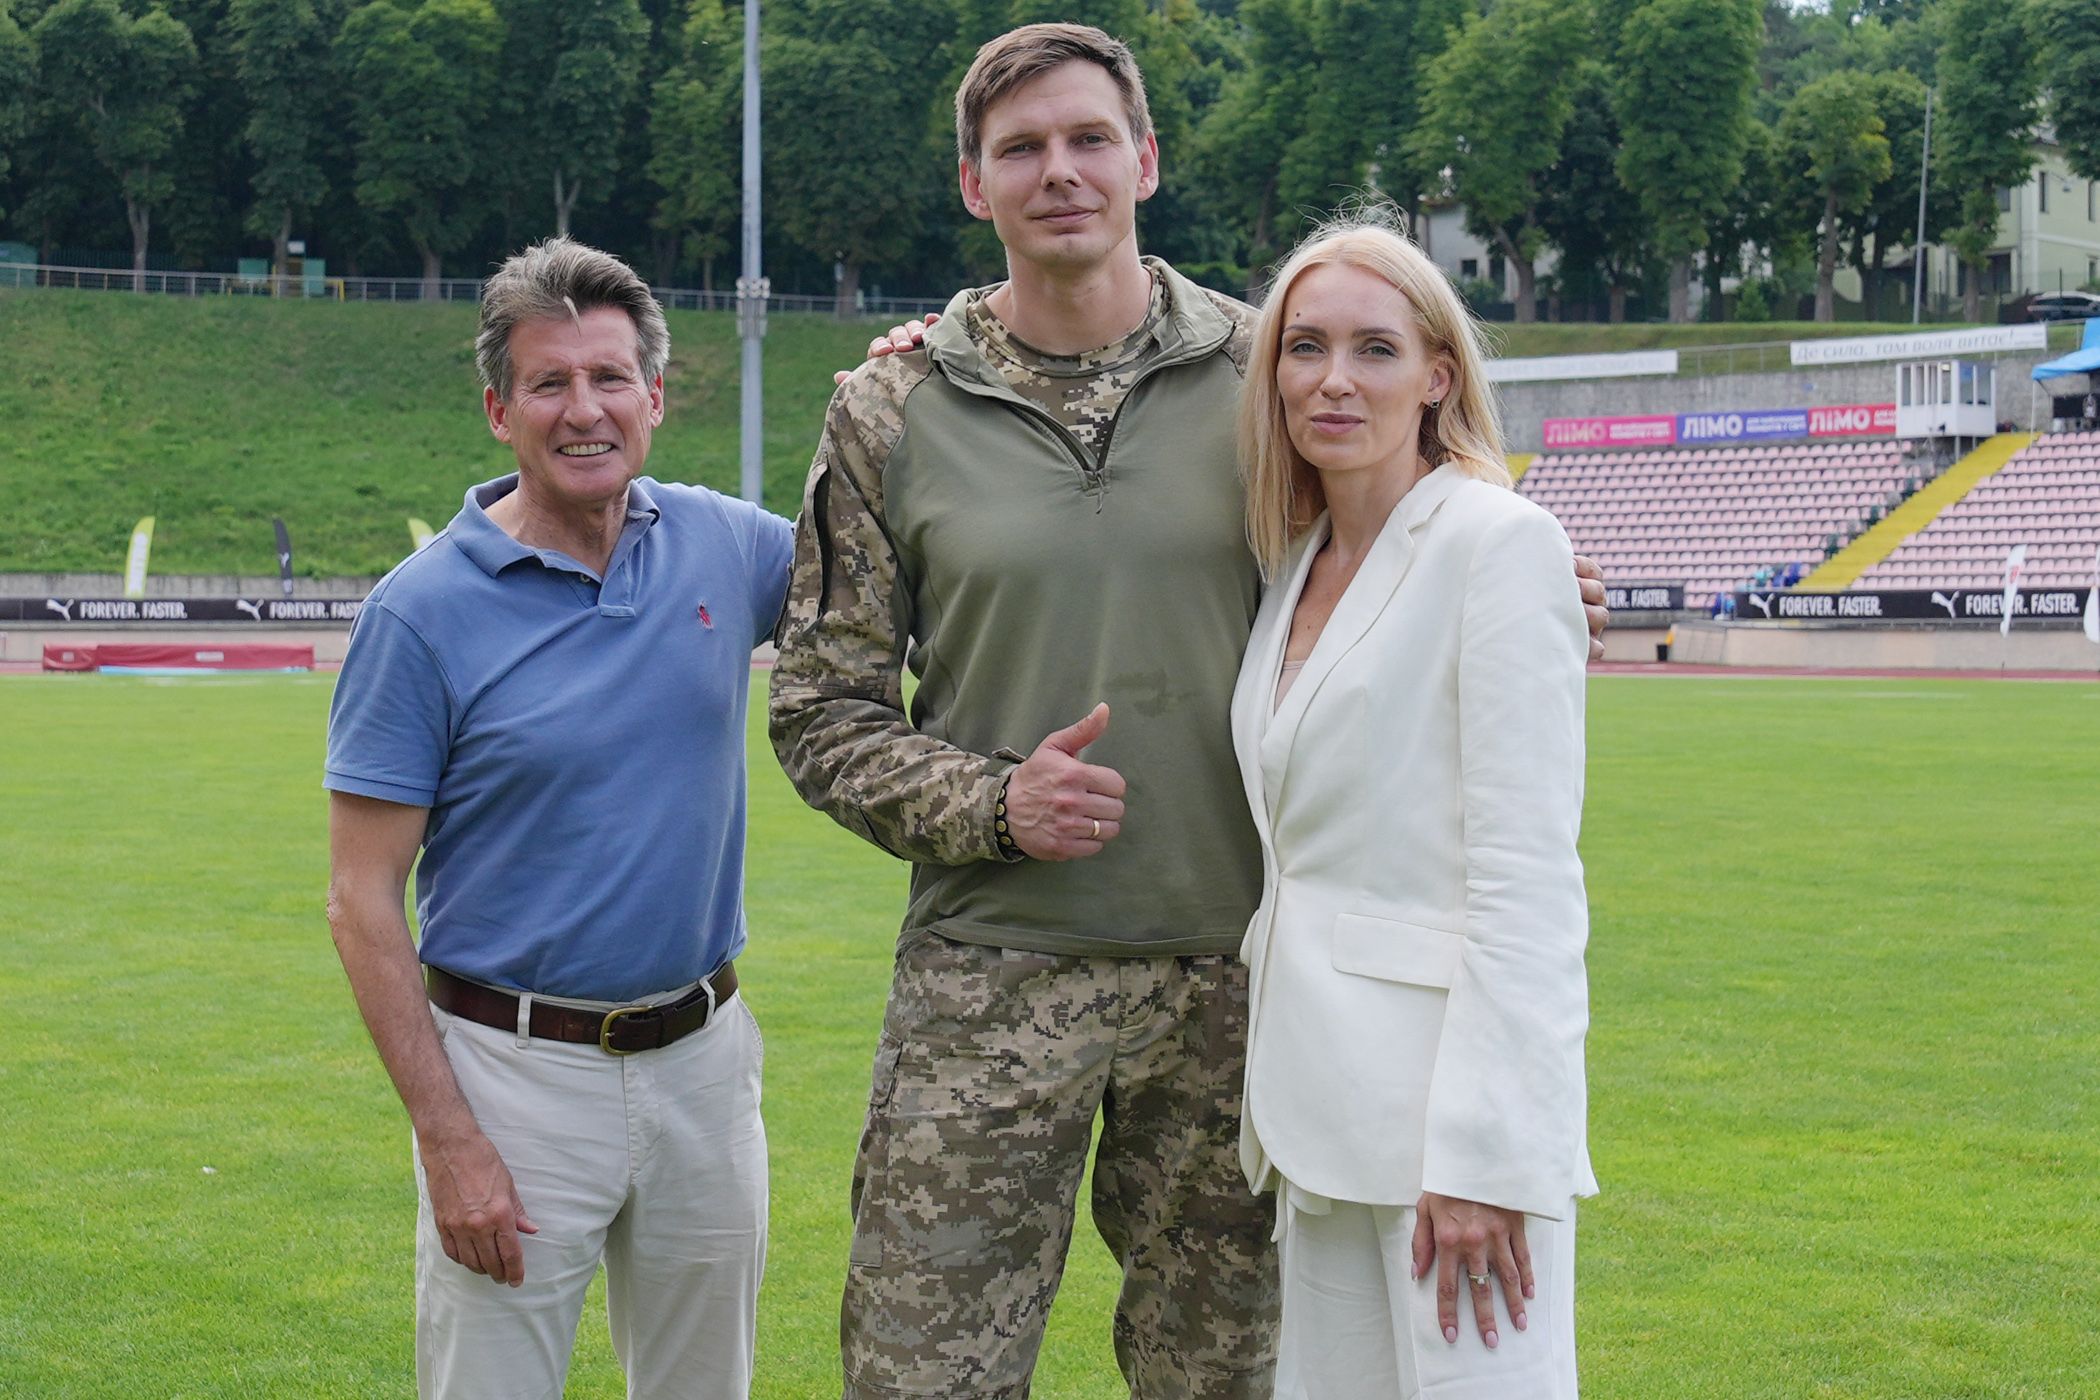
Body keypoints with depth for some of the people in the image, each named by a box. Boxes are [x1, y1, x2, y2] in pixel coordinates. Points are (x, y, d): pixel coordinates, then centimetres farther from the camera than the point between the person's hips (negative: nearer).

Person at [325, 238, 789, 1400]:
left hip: (704, 1056, 4)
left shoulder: (725, 547, 1)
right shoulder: (423, 609, -10)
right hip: (513, 1072, -4)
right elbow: (363, 900, -9)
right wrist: (446, 1137, -15)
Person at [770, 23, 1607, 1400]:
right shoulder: (892, 412, 3)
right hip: (989, 975, -1)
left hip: (1233, 970, 1)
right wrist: (992, 805, -11)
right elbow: (823, 710, 4)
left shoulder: (1257, 374, 3)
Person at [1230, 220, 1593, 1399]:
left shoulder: (1501, 541, -9)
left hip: (1455, 1078, -7)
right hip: (1322, 1101, 7)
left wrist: (1485, 1150, -19)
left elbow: (1527, 873, -15)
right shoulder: (1294, 563, 13)